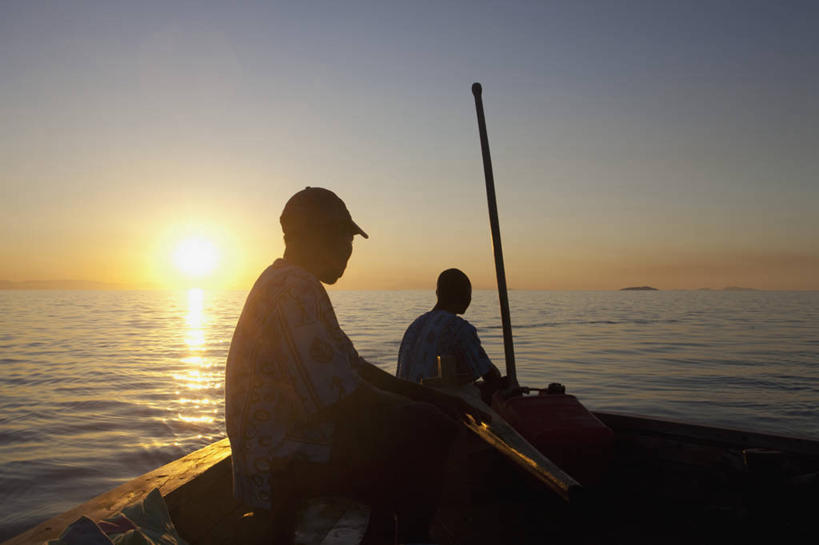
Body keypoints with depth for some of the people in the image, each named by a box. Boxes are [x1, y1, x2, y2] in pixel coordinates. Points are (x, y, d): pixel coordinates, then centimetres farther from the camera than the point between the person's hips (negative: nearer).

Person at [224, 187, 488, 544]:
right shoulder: (295, 289, -21)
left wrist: (435, 398, 7)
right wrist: (428, 409, -11)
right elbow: (345, 399, -26)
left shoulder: (290, 283, 14)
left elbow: (354, 368, 14)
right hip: (285, 465, -10)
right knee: (430, 432, -9)